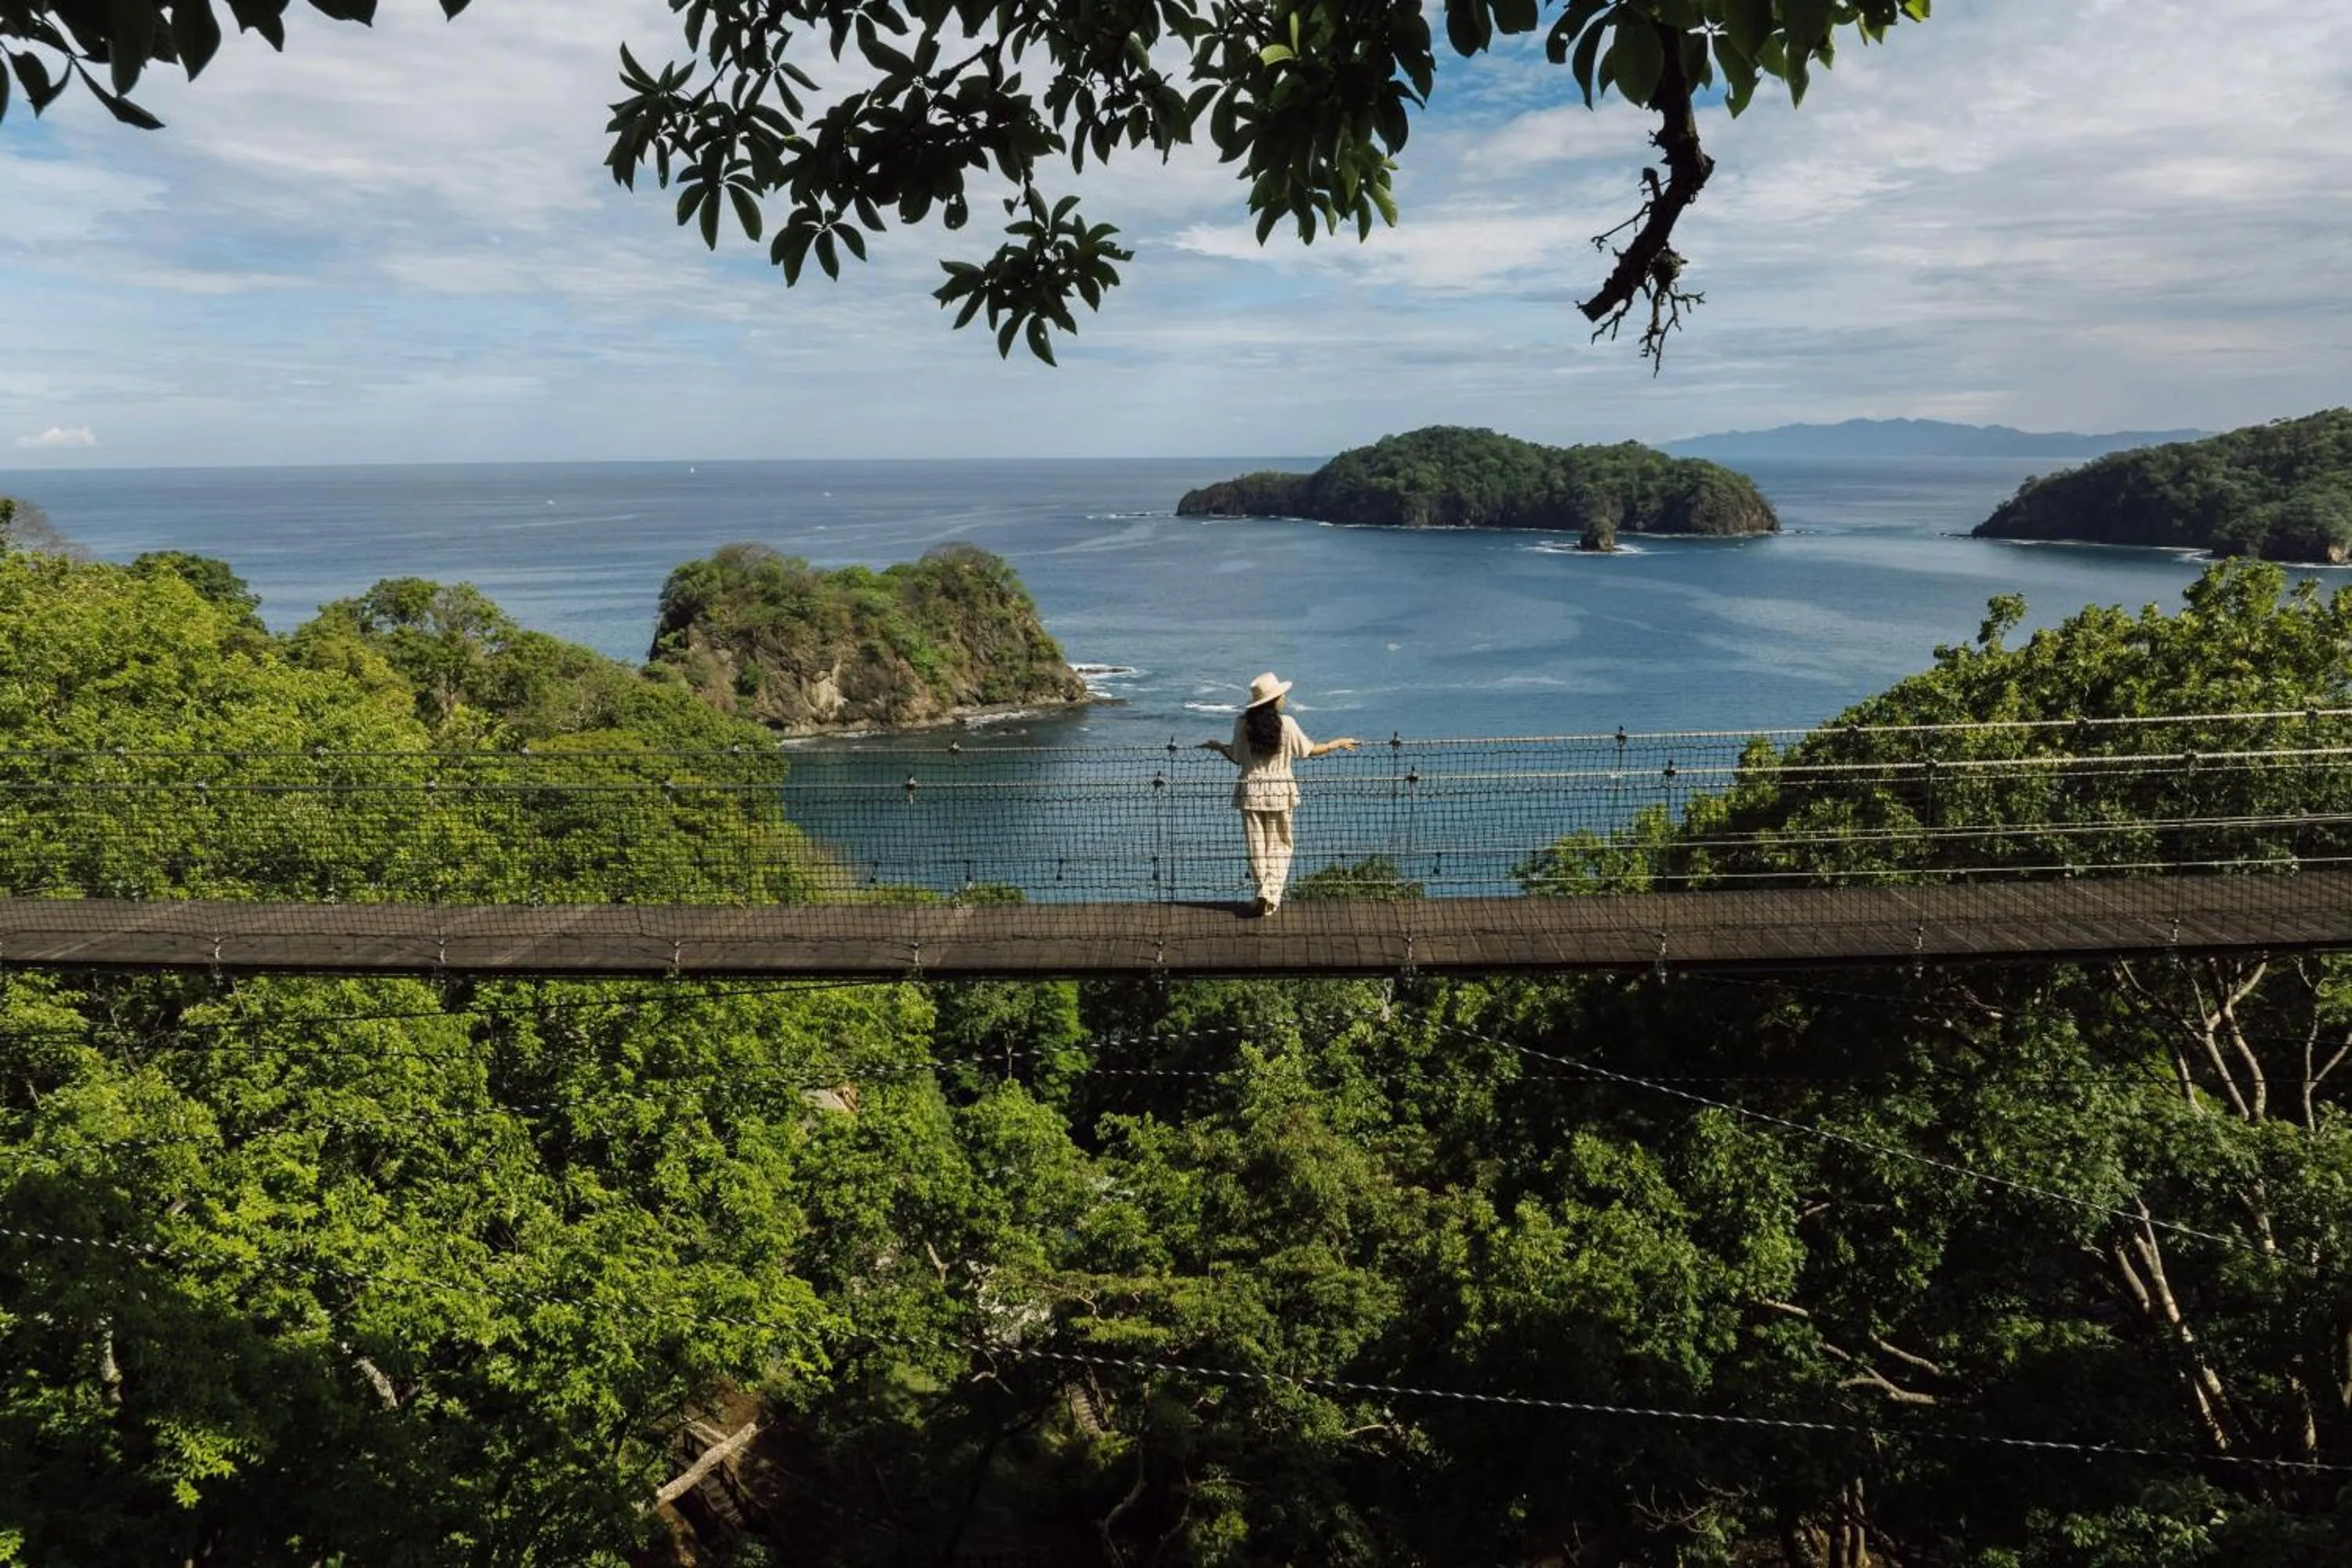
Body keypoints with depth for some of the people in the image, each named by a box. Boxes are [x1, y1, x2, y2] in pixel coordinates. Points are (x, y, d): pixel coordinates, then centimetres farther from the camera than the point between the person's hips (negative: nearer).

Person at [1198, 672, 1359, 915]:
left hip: (1251, 792, 1)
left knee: (1257, 847, 10)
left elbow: (1237, 758, 2)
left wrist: (1217, 746, 22)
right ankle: (1272, 895, 0)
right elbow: (1309, 751, -1)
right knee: (1279, 846, 8)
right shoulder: (1286, 723, -10)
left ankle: (1263, 892, 6)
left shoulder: (1242, 723, -6)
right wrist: (1338, 743, 14)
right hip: (1280, 792, -1)